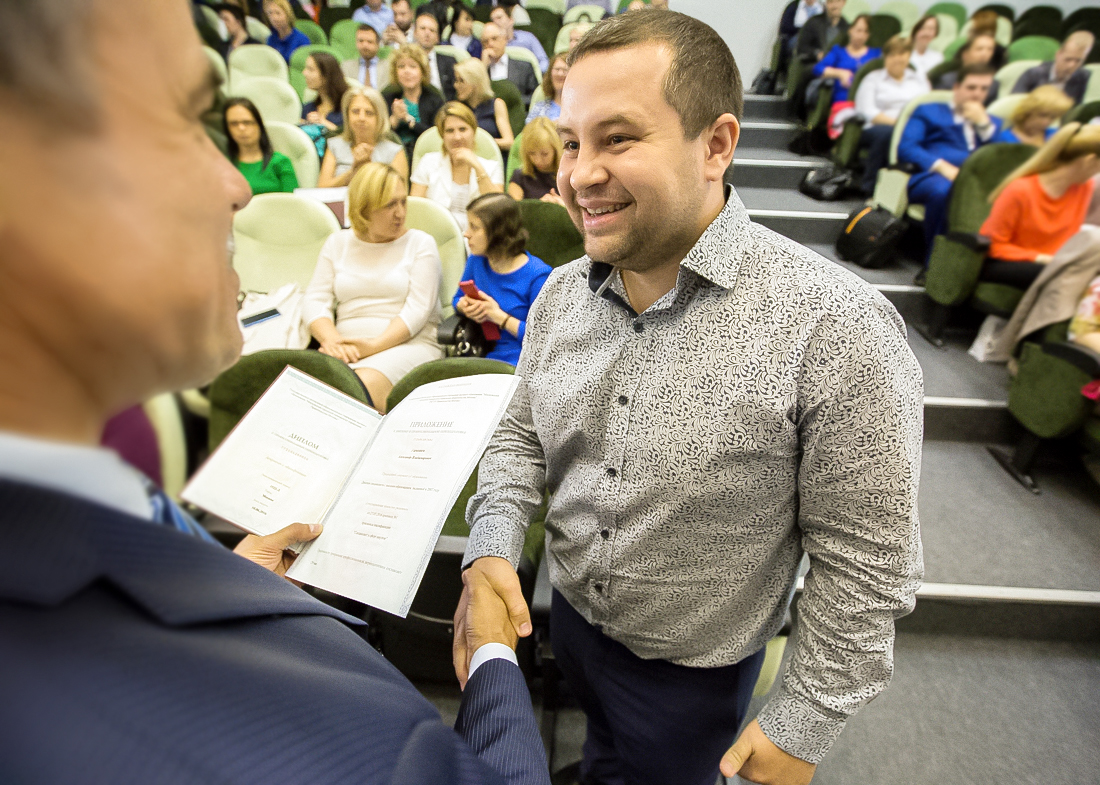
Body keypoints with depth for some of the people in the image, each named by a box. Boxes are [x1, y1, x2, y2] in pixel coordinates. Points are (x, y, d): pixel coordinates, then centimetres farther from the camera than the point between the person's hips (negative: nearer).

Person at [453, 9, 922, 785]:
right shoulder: (560, 294, -10)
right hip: (569, 620, 6)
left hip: (694, 669, -5)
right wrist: (492, 548, -14)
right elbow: (522, 436, 1)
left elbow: (866, 562, -20)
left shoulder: (837, 327, -29)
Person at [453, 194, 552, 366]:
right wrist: (465, 306, 0)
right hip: (484, 356, 6)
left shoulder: (538, 276, -12)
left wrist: (499, 316, -13)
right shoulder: (476, 261, 9)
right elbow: (458, 299, 26)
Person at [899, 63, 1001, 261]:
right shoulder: (928, 111, 23)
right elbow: (906, 148, 2)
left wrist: (983, 123, 8)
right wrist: (942, 166, -14)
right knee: (943, 190, -40)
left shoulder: (993, 122, 34)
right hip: (933, 176, -3)